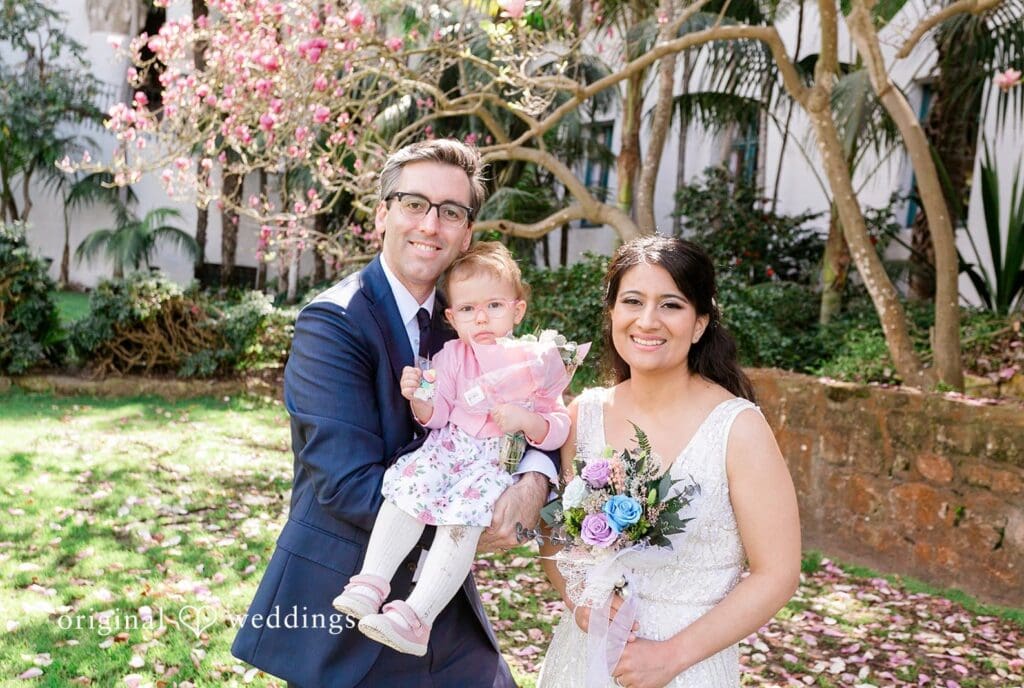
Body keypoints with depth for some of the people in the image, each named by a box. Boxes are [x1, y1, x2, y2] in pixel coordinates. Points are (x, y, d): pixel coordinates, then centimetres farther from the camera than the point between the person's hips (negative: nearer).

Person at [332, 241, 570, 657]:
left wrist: (526, 420, -20)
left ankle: (416, 617, -28)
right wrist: (418, 397, -15)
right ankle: (371, 582, -19)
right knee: (406, 488, -23)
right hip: (448, 448, 4)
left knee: (460, 522, -25)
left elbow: (558, 429, 0)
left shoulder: (536, 362, 1)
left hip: (502, 462, -3)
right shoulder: (453, 356, 8)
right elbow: (435, 416, 7)